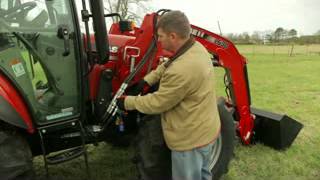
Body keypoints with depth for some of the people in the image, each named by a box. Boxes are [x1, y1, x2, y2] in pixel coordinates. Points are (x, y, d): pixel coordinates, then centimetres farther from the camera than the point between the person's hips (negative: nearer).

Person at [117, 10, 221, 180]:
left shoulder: (181, 70, -34)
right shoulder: (196, 47, -4)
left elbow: (157, 103, -22)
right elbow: (166, 66, 10)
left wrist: (128, 102, -8)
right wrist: (146, 81, 1)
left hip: (191, 138, -9)